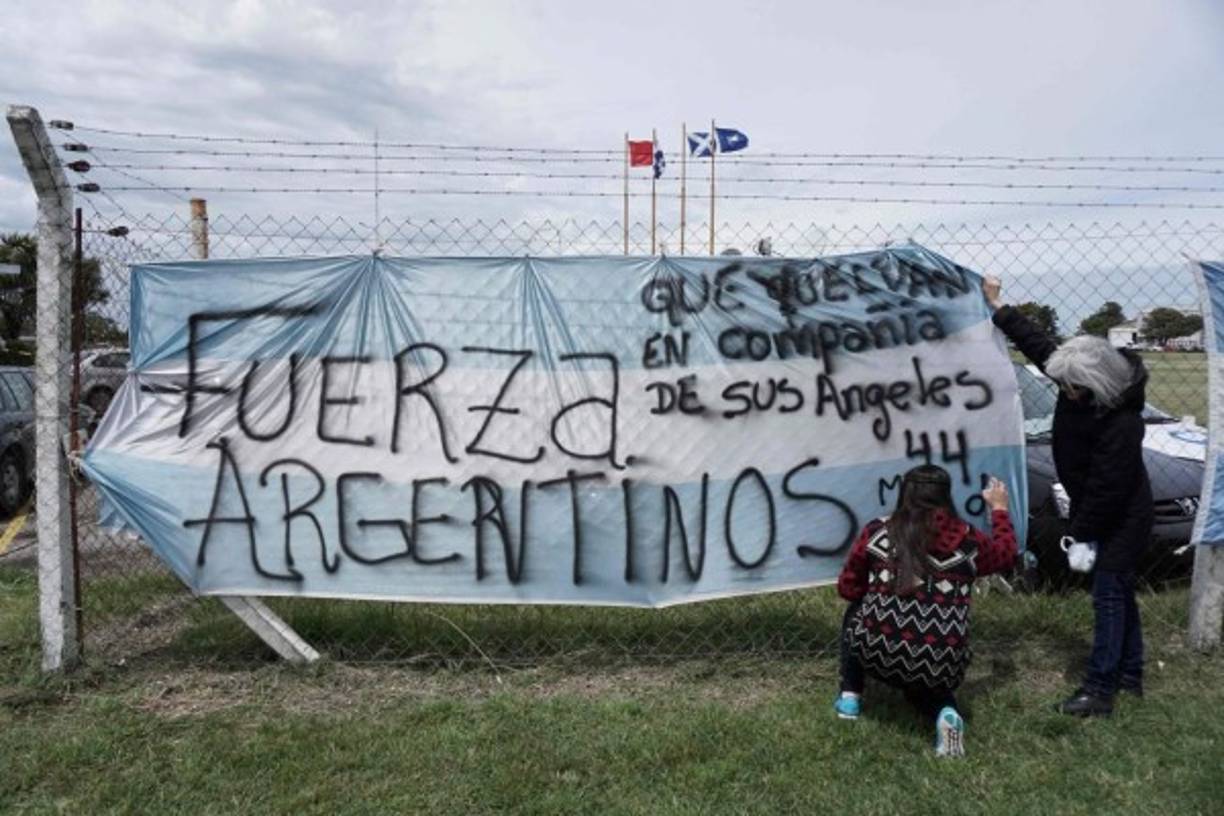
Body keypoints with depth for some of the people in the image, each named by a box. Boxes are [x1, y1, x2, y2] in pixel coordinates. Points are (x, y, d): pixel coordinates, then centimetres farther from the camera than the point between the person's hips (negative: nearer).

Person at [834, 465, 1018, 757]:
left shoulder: (877, 532, 1)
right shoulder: (967, 540, 2)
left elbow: (848, 589, 11)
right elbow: (1007, 553, 25)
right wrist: (999, 508, 40)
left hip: (877, 652, -1)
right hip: (940, 666, 1)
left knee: (855, 612, 32)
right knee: (925, 685, 36)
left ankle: (850, 697, 24)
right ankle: (945, 712, 2)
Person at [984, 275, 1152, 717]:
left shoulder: (1121, 424, -32)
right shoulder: (1078, 381, -9)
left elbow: (1107, 488, -28)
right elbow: (1037, 342, 3)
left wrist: (1082, 536, -21)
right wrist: (998, 307, 7)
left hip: (1123, 519, -9)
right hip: (1101, 512, 9)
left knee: (1108, 596, -5)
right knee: (1119, 592, 17)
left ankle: (1099, 689, 2)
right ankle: (1129, 675, 30)